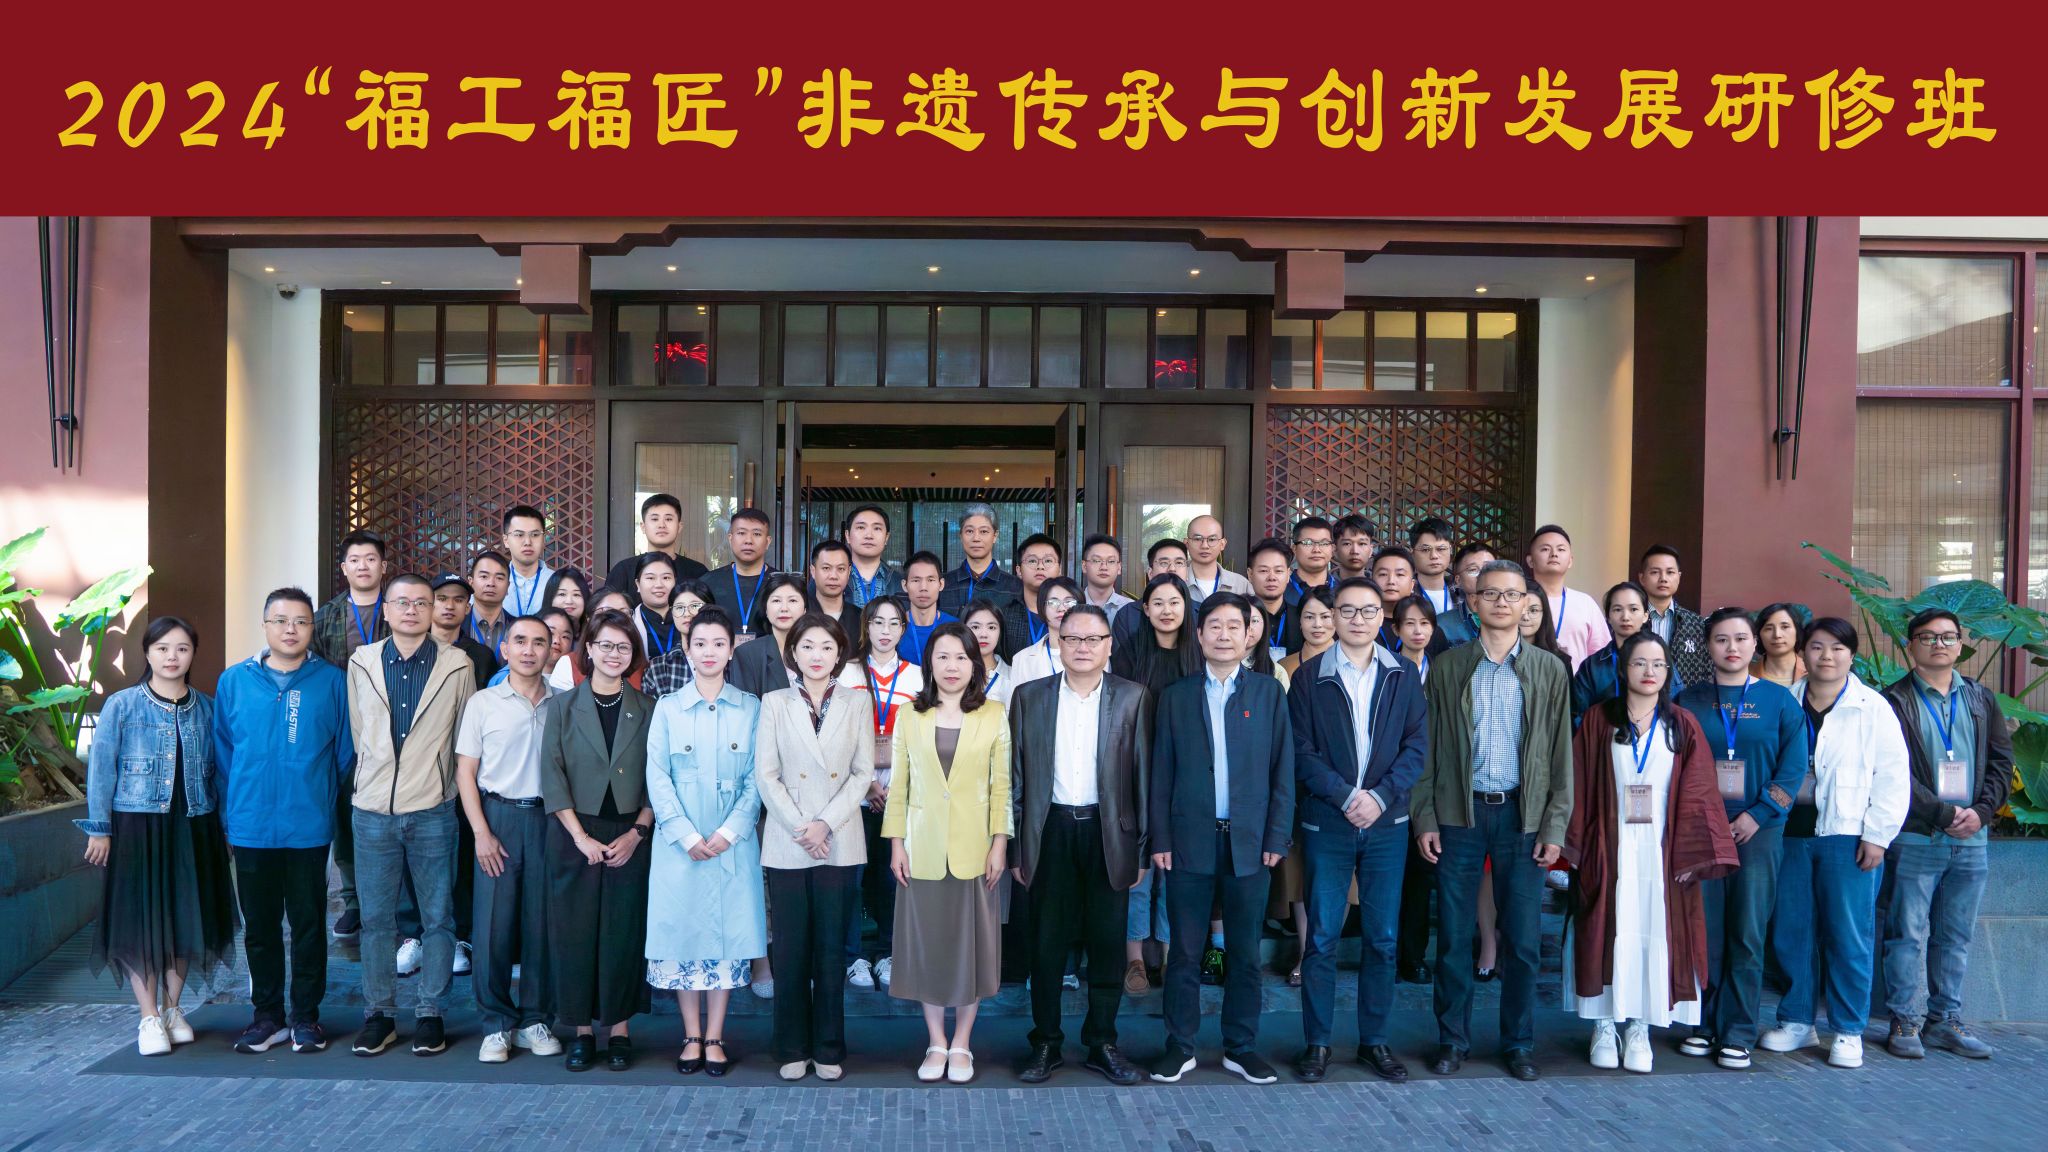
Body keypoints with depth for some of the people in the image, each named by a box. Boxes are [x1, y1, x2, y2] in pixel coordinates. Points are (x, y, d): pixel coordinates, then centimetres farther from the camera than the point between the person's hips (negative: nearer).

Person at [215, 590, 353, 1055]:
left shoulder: (331, 681, -2)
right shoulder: (234, 681, 4)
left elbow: (345, 751, 3)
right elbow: (222, 752, 9)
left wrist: (321, 797, 3)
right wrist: (230, 812, 5)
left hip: (309, 828, -2)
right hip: (250, 829, 2)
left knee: (308, 924, 7)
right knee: (259, 926, 12)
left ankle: (305, 1016, 18)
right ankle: (267, 1014, 24)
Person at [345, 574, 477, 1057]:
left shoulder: (457, 665, -1)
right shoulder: (362, 663, 6)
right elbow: (357, 732, 14)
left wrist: (433, 781, 9)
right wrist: (377, 778, 14)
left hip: (433, 812, -1)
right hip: (373, 809, 2)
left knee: (437, 918, 4)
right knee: (376, 918, 7)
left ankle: (431, 1013, 15)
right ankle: (379, 1013, 18)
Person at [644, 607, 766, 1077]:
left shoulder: (751, 708, 4)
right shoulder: (667, 708, 4)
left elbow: (756, 779, 1)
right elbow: (658, 778, -1)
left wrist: (728, 832, -11)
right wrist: (687, 835, -10)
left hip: (733, 842, 0)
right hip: (678, 842, 0)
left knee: (728, 933, 3)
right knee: (682, 933, 3)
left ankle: (714, 1037, 13)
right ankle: (692, 1036, 15)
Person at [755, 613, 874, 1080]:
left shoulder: (857, 703, 6)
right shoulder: (774, 704, 5)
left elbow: (863, 772, 1)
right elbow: (766, 774, 0)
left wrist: (826, 823, -9)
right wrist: (799, 827, -10)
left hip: (839, 843, 0)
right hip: (786, 843, 0)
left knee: (831, 949, 4)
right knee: (790, 949, 3)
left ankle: (829, 1048, 15)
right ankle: (793, 1048, 14)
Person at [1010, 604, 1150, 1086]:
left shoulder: (1132, 698, 3)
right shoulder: (1028, 697, 4)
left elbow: (1143, 774, 2)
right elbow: (1016, 775, 5)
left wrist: (1142, 847, -1)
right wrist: (1016, 847, 2)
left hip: (1109, 831, 0)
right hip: (1050, 830, 0)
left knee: (1108, 944, 6)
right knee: (1046, 943, 7)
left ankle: (1102, 1044, 21)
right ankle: (1045, 1044, 20)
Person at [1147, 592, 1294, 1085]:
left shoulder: (1269, 692, 6)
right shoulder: (1176, 696, 7)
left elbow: (1282, 768, 3)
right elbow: (1162, 772, 5)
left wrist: (1277, 837, -3)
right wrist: (1160, 839, -1)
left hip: (1250, 841, 0)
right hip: (1190, 841, 0)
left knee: (1244, 951, 9)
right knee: (1185, 951, 5)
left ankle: (1241, 1047, 21)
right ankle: (1180, 1047, 16)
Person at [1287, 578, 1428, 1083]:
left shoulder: (1403, 676, 6)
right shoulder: (1310, 676, 0)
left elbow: (1417, 745, 1)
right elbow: (1301, 751, -4)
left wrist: (1380, 797, -11)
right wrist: (1346, 796, -14)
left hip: (1387, 823, 2)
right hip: (1326, 823, -2)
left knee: (1383, 937, 7)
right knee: (1322, 937, 1)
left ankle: (1375, 1040, 19)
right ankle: (1317, 1042, 12)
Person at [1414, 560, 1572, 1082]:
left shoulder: (1550, 671, 6)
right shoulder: (1448, 667, 5)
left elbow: (1561, 755, 5)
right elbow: (1428, 748, 4)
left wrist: (1555, 826, -2)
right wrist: (1425, 818, -2)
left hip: (1523, 815, 0)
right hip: (1459, 814, 0)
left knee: (1522, 939, 4)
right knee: (1453, 935, 4)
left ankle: (1518, 1043, 19)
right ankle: (1452, 1040, 17)